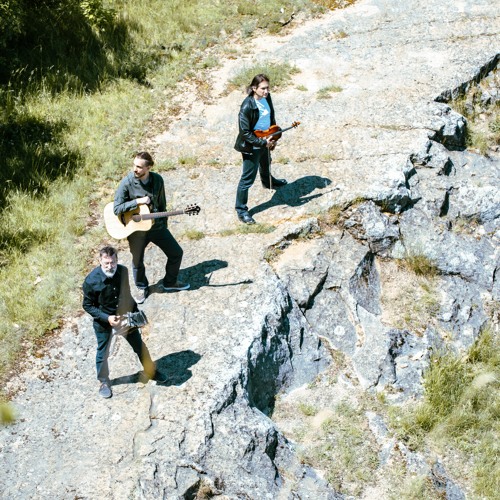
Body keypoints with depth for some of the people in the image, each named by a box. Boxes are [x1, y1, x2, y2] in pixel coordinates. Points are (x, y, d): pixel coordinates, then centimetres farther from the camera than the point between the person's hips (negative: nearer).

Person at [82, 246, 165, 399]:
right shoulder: (91, 281, -29)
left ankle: (150, 371, 41)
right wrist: (107, 318, -27)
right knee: (102, 353, 13)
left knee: (140, 346, 18)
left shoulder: (123, 271, -16)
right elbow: (88, 306, -17)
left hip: (125, 315, 4)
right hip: (104, 320, -4)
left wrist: (135, 311, 6)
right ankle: (104, 382, 37)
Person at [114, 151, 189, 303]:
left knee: (176, 253, 8)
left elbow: (162, 204, 7)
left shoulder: (157, 180, -7)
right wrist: (137, 201, -26)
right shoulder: (127, 183, -19)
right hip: (136, 229, -3)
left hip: (156, 226, 3)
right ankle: (142, 288, 42)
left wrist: (163, 225, 12)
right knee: (137, 262, 13)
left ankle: (170, 282, 34)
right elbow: (116, 209, -20)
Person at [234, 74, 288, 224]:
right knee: (248, 178, 2)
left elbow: (271, 117, 9)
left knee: (265, 165, 36)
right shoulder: (247, 106, -32)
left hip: (266, 142, 8)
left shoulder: (266, 98, -8)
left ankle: (268, 182, 68)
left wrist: (273, 138, 1)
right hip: (251, 147, -8)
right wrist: (263, 142, -26)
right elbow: (245, 132, -27)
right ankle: (241, 210, 15)